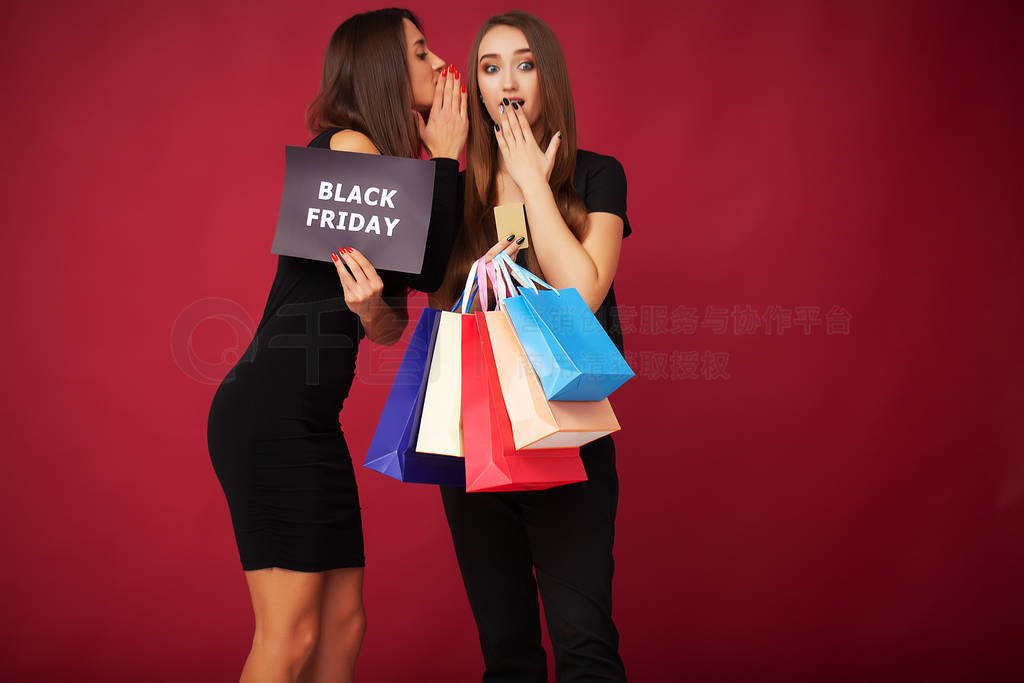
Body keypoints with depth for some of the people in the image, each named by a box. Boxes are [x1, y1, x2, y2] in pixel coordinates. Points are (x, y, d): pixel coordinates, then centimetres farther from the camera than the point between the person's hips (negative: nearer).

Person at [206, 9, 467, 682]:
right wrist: (446, 158, -1)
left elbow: (391, 328, 12)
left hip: (314, 424, 9)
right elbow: (429, 268, -12)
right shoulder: (347, 144, -7)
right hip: (270, 415, -9)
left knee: (343, 625, 9)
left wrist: (369, 306, -12)